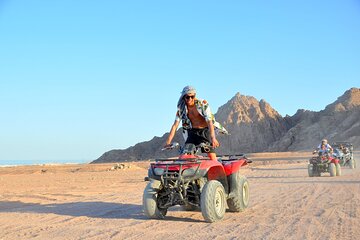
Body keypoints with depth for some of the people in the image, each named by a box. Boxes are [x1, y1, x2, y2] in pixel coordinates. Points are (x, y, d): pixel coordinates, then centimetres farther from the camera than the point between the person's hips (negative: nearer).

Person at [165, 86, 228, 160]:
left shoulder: (203, 104, -17)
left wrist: (213, 138, -39)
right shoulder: (181, 108, -6)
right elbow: (175, 125, -9)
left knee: (212, 156, -14)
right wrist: (168, 142, -17)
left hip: (205, 131, -3)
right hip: (192, 132, 3)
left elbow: (209, 121, -26)